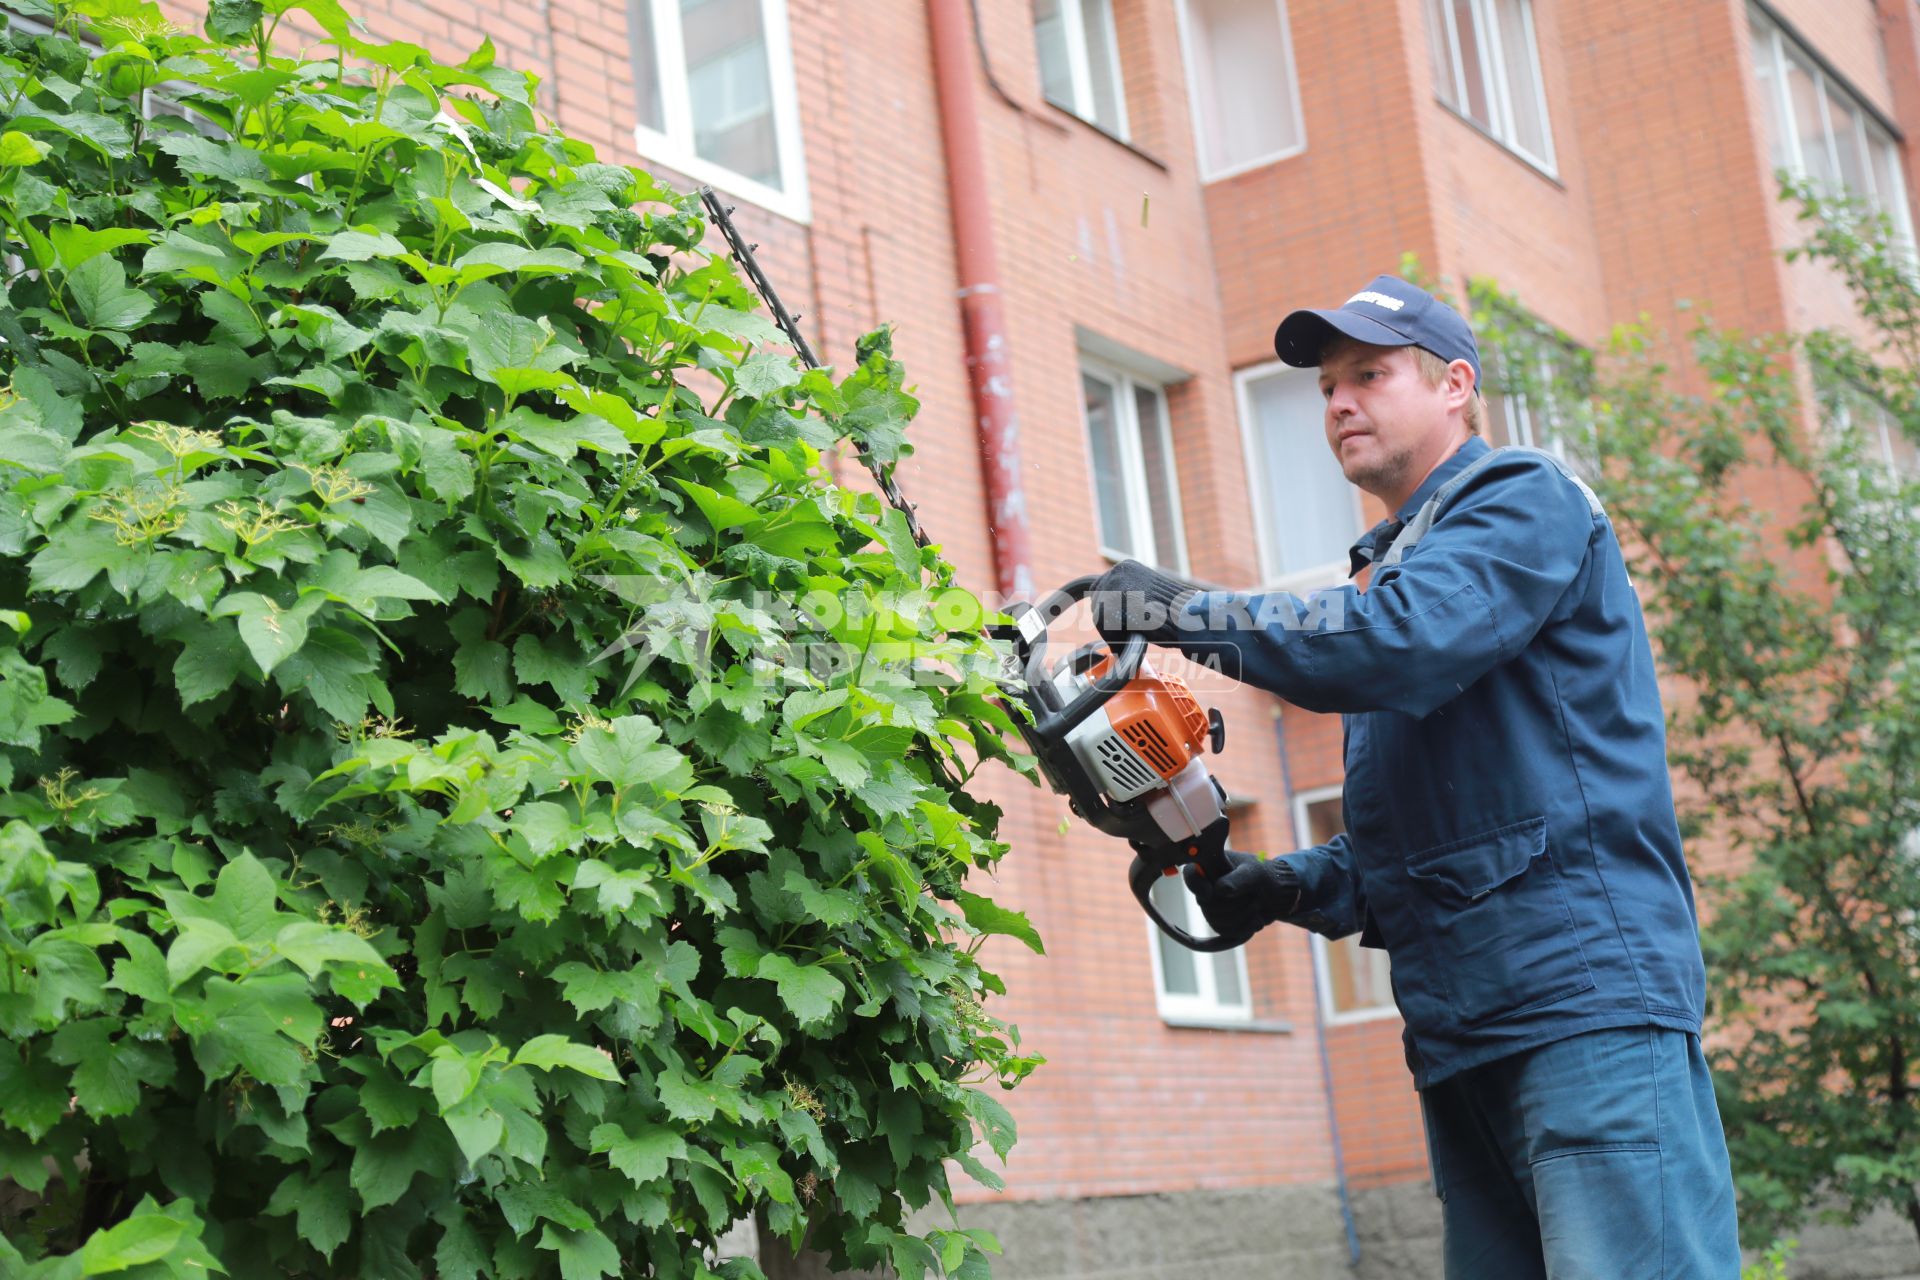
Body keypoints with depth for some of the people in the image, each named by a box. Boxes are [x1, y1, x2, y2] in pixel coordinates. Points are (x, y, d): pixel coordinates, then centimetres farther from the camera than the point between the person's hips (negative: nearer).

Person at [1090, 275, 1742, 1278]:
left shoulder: (1526, 502, 0)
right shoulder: (1397, 565, 26)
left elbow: (1400, 643, -21)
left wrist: (1191, 612, -12)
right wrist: (1287, 887, 9)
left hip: (1589, 995, -9)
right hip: (1458, 1036, 9)